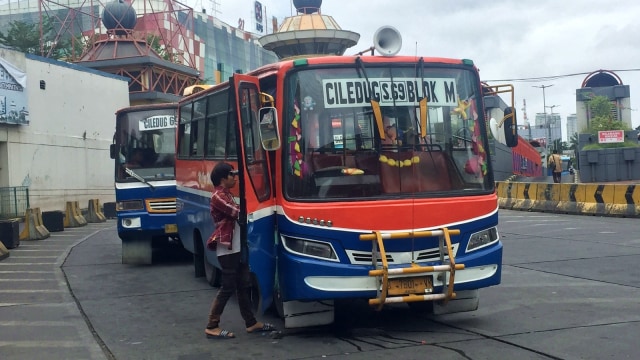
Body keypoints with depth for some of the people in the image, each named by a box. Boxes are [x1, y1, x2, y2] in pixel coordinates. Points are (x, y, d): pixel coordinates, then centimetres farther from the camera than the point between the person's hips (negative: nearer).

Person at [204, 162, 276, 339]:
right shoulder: (218, 196, -13)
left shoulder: (227, 194, 19)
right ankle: (212, 327, 1)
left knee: (244, 285, 13)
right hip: (227, 250, -10)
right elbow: (238, 213, -19)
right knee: (228, 288, -6)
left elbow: (237, 213, 13)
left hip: (237, 248, 10)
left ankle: (251, 323, 21)